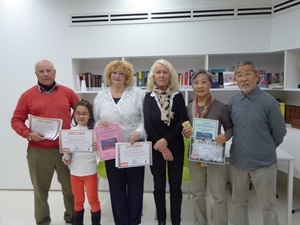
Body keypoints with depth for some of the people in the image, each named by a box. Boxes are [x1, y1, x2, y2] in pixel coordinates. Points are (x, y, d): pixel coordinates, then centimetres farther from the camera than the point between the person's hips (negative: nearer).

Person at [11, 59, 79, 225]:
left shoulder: (67, 92, 4)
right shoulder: (27, 95, 1)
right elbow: (16, 120, 2)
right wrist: (28, 134, -14)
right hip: (38, 151, -1)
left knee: (71, 187, 12)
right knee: (40, 190, 12)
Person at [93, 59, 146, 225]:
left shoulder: (137, 94, -2)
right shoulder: (101, 96, 6)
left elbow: (145, 119, -4)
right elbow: (95, 121, 9)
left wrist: (139, 132, -21)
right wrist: (99, 124, -13)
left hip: (134, 147, -2)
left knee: (135, 185, 10)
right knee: (116, 187, 12)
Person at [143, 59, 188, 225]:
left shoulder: (178, 96, 0)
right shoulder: (149, 97, -1)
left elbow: (183, 122, -7)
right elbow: (147, 124, -7)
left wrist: (166, 140, -18)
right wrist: (161, 147, -13)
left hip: (175, 146, 0)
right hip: (155, 147, 0)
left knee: (175, 186, 8)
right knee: (159, 186, 10)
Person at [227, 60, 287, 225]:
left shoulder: (269, 102, -12)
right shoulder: (232, 102, 1)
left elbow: (279, 133, -1)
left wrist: (266, 150, 11)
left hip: (263, 163, -4)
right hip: (237, 162, 4)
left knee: (268, 206, 11)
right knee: (238, 202, 19)